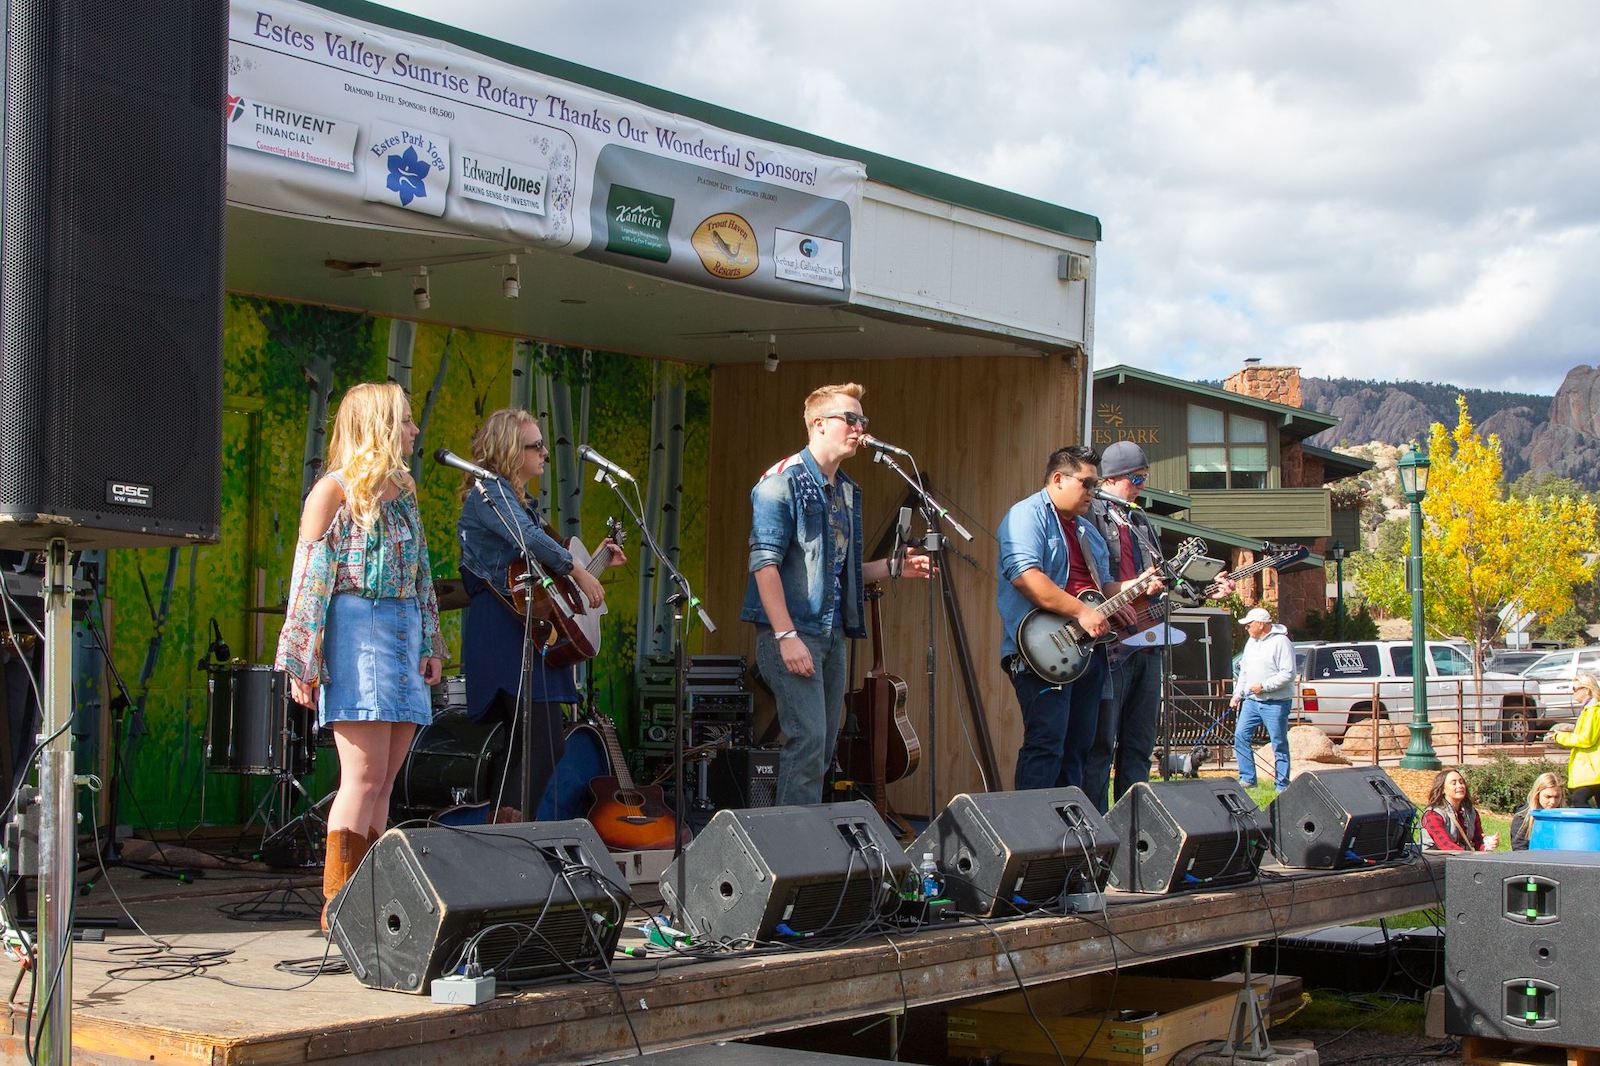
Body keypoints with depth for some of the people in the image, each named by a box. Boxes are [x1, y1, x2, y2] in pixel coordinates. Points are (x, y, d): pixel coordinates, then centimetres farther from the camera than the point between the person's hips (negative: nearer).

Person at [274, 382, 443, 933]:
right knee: (365, 774, -11)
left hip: (402, 633, 7)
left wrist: (430, 645, 14)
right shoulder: (335, 490, -3)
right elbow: (309, 575, -7)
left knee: (382, 780, 5)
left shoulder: (401, 492, 17)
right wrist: (302, 662, -11)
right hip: (356, 631, -7)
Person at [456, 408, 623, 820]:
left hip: (526, 628, 11)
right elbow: (530, 540, -24)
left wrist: (592, 560, 27)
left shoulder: (521, 500, 24)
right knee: (547, 740, -18)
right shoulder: (489, 491, -7)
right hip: (503, 629, -11)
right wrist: (580, 573, -17)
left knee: (524, 743, 9)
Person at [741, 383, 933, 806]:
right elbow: (764, 563, -16)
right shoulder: (783, 481, -9)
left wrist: (894, 567, 9)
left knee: (824, 746, 10)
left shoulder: (846, 490, 16)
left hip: (832, 634, 9)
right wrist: (787, 636, -22)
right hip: (792, 632, -9)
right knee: (807, 740, -13)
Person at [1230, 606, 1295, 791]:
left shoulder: (1280, 642, -12)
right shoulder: (1251, 642, 14)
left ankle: (1282, 785, 5)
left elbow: (1288, 674, -17)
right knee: (1240, 736, 1)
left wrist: (1264, 686, -19)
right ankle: (1247, 777, 9)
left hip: (1275, 703, -8)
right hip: (1251, 700, 8)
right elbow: (1244, 671, 22)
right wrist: (1238, 694, 14)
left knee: (1279, 744, -1)